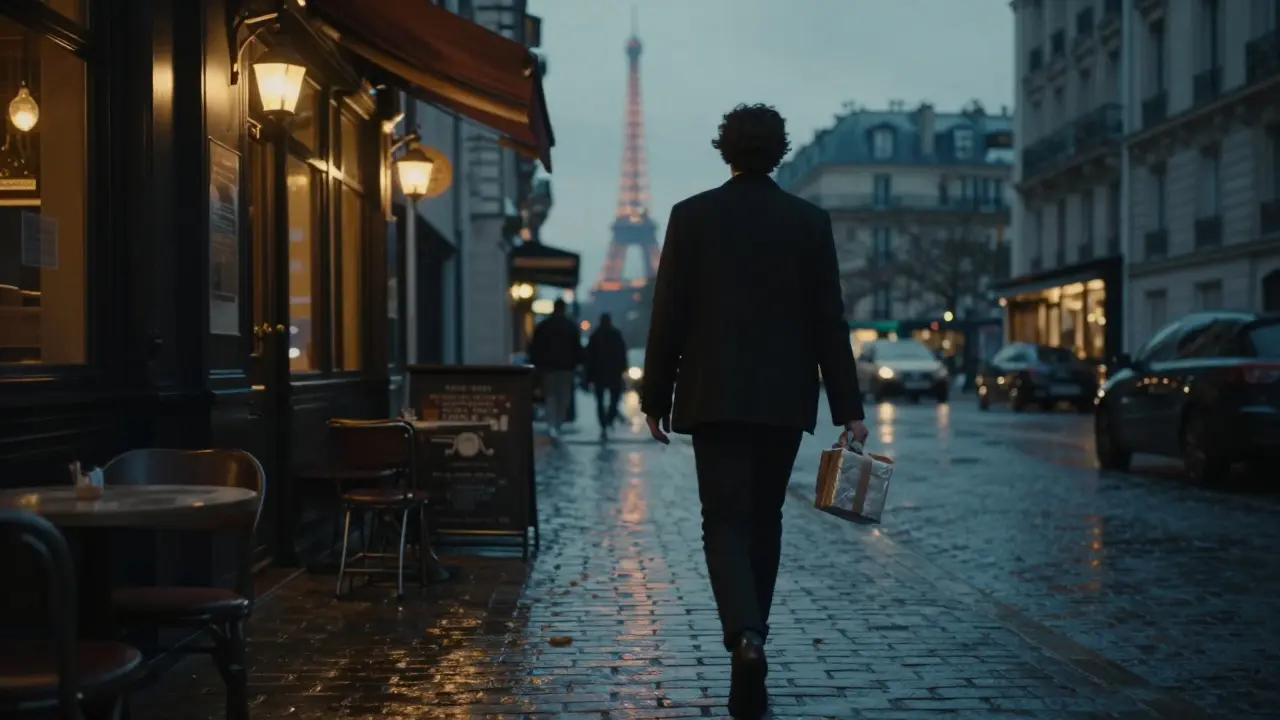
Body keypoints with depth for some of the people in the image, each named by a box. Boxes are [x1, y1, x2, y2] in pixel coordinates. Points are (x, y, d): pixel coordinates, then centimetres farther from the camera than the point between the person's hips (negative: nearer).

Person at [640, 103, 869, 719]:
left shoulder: (692, 216, -2)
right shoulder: (810, 222, 1)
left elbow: (669, 314, -2)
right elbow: (829, 321, 0)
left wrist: (656, 396, 6)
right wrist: (848, 408, 2)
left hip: (714, 396, -1)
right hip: (785, 398, 2)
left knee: (725, 521, -2)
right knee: (764, 521, 14)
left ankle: (746, 637, -25)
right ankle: (749, 637, 22)